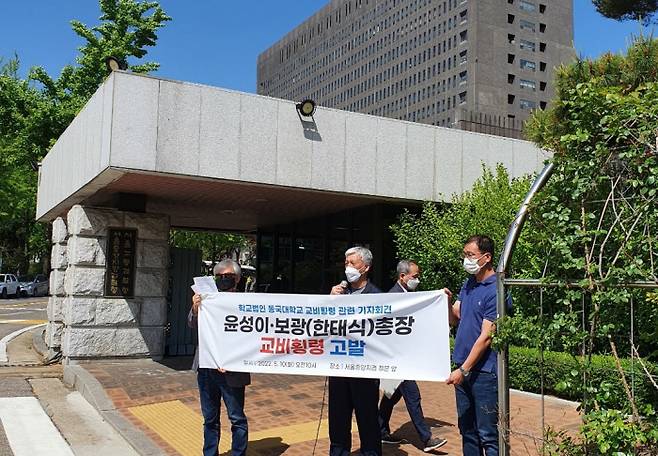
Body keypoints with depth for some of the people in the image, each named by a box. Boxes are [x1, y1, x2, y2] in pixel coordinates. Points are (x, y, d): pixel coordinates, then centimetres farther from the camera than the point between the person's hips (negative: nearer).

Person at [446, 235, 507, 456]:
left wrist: (464, 370, -17)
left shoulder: (495, 290, -15)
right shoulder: (468, 285, 10)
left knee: (487, 434, 0)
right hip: (463, 366, 8)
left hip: (484, 371, -8)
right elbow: (454, 319, 11)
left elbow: (486, 336, -18)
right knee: (467, 429, 17)